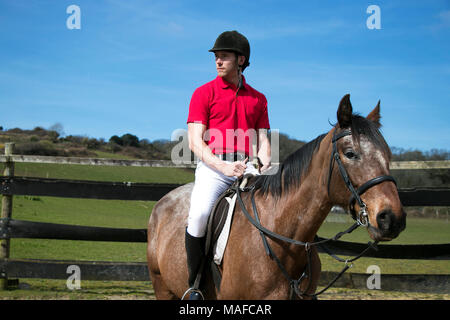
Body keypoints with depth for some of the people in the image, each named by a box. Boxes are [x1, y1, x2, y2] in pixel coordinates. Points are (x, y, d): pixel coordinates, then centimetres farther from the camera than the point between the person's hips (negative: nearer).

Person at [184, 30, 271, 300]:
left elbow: (262, 140, 16)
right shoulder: (204, 93, 7)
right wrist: (223, 166, -17)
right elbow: (196, 141, -2)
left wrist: (264, 165, -7)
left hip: (247, 168, 3)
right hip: (212, 166, -3)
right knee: (199, 214, -29)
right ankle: (195, 283, -13)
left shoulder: (258, 99, 18)